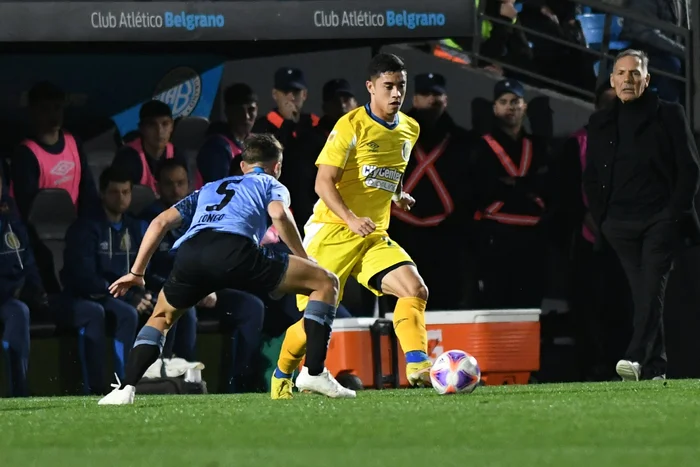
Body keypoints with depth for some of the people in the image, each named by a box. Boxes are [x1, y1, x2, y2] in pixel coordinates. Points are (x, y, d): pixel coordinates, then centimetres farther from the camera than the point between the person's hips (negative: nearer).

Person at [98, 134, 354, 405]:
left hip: (189, 253, 4)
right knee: (326, 282, 9)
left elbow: (161, 222, 32)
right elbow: (278, 214, 6)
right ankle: (314, 373, -3)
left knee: (162, 317, 33)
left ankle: (126, 388, 12)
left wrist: (137, 273, 34)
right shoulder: (271, 184, 30)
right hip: (235, 249, -4)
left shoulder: (208, 189, 41)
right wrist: (304, 260, 14)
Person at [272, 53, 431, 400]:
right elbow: (323, 182, -15)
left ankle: (418, 365, -24)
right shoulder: (351, 126, -10)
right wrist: (351, 219, -28)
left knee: (415, 289, -20)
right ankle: (281, 377, 21)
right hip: (332, 232, -5)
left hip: (375, 236, 5)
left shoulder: (410, 130, 10)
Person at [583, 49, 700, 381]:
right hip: (620, 224, 3)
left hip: (661, 219, -3)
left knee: (652, 288, -16)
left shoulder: (668, 116, 5)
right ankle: (655, 367, 5)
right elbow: (591, 177, 17)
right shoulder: (600, 123, 14)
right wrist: (602, 218, 6)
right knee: (642, 293, 3)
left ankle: (636, 358, -28)